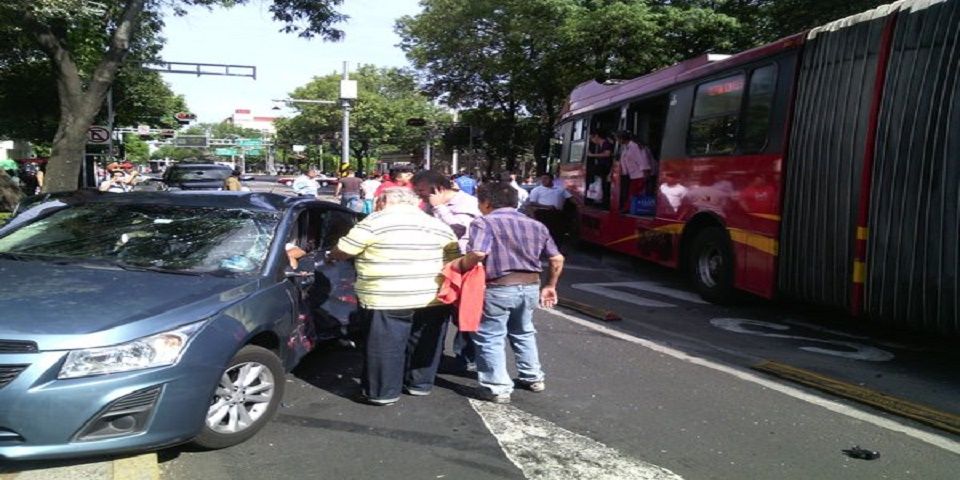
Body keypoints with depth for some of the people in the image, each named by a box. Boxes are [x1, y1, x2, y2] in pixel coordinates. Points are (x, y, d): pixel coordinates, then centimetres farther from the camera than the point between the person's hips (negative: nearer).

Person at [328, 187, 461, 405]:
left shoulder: (375, 222, -4)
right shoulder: (438, 225, 11)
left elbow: (341, 253, 1)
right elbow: (454, 262, 12)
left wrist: (330, 257, 22)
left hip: (389, 301, -5)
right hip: (432, 299, 5)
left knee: (386, 347, 7)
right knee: (423, 344, 19)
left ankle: (384, 392, 16)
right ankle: (420, 384, 32)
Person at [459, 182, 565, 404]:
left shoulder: (484, 223, -8)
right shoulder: (535, 225, 12)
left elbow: (477, 254, -25)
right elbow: (557, 259, 11)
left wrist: (457, 269, -9)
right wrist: (550, 286, 22)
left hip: (499, 288, -6)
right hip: (531, 286, 7)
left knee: (490, 338, 8)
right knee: (523, 332, 27)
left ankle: (498, 388, 9)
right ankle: (533, 377, 35)